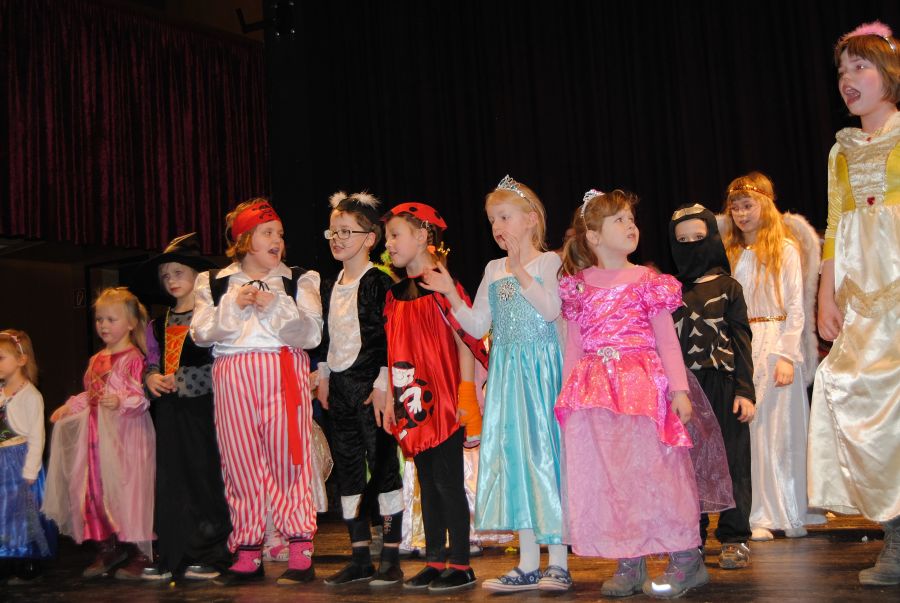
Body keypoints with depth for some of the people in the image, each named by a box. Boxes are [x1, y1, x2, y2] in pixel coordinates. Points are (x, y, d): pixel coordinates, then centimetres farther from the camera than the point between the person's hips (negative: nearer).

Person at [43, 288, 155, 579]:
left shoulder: (134, 358, -9)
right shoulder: (96, 360, 15)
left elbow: (141, 396, -16)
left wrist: (122, 401, -33)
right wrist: (69, 406, 15)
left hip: (126, 433, -8)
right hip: (98, 432, 8)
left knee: (127, 487, -5)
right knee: (95, 489, 10)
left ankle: (139, 552, 4)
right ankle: (108, 547, 21)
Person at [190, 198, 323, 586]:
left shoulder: (298, 281, 10)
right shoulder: (214, 283, 13)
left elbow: (311, 334, -1)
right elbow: (201, 333, 2)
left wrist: (277, 305, -12)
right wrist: (233, 306, -10)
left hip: (284, 373, -1)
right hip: (232, 378, 2)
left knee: (288, 459, -5)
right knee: (240, 461, 2)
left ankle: (301, 552, 0)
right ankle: (248, 554, 10)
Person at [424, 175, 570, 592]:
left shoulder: (548, 262, -2)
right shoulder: (493, 270, 14)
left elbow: (551, 308, -19)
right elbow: (478, 327, 11)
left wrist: (522, 274, -25)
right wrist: (451, 295, -1)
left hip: (542, 368, -6)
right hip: (506, 372, 6)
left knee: (545, 454, -5)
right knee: (513, 456, 6)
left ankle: (558, 563, 5)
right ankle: (528, 564, 15)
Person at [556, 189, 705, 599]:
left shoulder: (647, 281, 2)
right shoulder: (579, 287, 8)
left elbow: (667, 340, 1)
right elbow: (574, 347, 11)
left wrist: (679, 389, -7)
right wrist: (566, 394, 8)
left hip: (642, 387, -3)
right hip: (594, 392, 3)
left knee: (652, 469, -3)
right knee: (608, 476, 4)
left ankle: (686, 558, 8)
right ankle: (629, 564, 14)